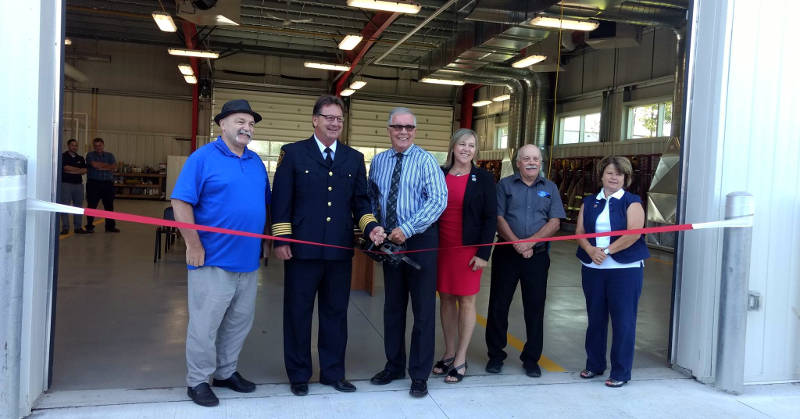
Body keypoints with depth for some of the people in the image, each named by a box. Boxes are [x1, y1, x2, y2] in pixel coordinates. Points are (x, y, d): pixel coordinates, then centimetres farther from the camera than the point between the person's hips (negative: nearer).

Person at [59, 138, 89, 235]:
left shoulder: (80, 158, 15)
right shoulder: (63, 156, 1)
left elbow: (85, 171, 5)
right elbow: (66, 168, -12)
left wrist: (72, 171, -9)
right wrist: (79, 169, -4)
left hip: (78, 184, 5)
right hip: (66, 184, -4)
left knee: (78, 206, 6)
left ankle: (78, 227, 11)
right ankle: (65, 228, 1)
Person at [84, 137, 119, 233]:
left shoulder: (109, 155, 12)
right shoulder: (90, 155, 4)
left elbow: (114, 167, -3)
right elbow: (94, 165, -14)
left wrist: (101, 167, -11)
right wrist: (107, 165, -3)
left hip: (108, 184, 3)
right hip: (94, 183, -3)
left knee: (109, 206, 8)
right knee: (91, 206, -1)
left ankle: (110, 226, 15)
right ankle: (89, 226, 6)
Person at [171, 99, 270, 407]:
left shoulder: (256, 161, 11)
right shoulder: (203, 157, -8)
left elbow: (264, 204, 19)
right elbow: (180, 202, -13)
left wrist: (266, 241, 12)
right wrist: (194, 246, -16)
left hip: (248, 259, 7)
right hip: (213, 258, -6)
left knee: (240, 322, 16)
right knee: (205, 324, 3)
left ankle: (226, 372, 32)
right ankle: (197, 381, 19)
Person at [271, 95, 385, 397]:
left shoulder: (354, 159, 11)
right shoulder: (293, 153, 1)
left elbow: (361, 200, 10)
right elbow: (281, 199, -2)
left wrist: (370, 227, -9)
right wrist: (281, 240, -7)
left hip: (340, 250, 3)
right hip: (302, 248, -3)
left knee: (335, 313, 12)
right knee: (298, 312, 8)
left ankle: (333, 372, 27)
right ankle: (298, 375, 23)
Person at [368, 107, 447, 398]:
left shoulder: (425, 161, -8)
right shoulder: (378, 161, 8)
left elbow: (439, 200, -17)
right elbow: (371, 199, 17)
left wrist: (407, 229, -23)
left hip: (420, 240, -5)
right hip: (390, 241, 5)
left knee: (423, 309, 2)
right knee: (392, 306, 15)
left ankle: (420, 375, 15)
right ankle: (394, 366, 31)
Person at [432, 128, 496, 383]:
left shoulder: (483, 179, -2)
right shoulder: (439, 175, 5)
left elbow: (490, 218, -4)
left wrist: (483, 254, -10)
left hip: (469, 249, -3)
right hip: (441, 247, 3)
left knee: (466, 302, 4)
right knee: (446, 299, 10)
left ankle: (460, 360, 14)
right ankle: (449, 354, 23)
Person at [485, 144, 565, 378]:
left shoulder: (550, 188, 9)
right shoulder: (505, 185, 5)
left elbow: (554, 223, 0)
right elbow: (498, 218, -4)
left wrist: (529, 242, -13)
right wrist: (516, 244, -15)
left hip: (537, 256, 1)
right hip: (506, 254, -1)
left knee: (535, 308, 6)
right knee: (498, 306, 4)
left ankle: (531, 359, 18)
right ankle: (495, 356, 17)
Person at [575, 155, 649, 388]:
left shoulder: (632, 202, 0)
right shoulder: (589, 202, 11)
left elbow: (633, 233, -13)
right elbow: (580, 232, 4)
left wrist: (607, 251, -17)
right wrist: (591, 250, -15)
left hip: (625, 269, -4)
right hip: (593, 269, 4)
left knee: (623, 321, 0)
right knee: (595, 318, 13)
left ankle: (621, 372, 10)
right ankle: (594, 365, 27)